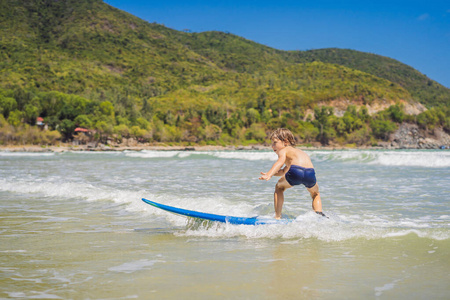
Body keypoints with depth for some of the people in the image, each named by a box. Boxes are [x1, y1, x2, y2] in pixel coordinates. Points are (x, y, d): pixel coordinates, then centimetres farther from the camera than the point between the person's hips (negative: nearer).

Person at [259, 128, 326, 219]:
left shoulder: (283, 150, 21)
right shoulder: (299, 152, 45)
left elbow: (280, 162, -4)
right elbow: (283, 171, 56)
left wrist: (269, 175, -17)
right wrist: (270, 174, 47)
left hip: (295, 171, -6)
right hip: (310, 173, 6)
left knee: (279, 187, 26)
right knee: (315, 194, 37)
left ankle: (277, 216, 17)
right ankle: (319, 214, 12)